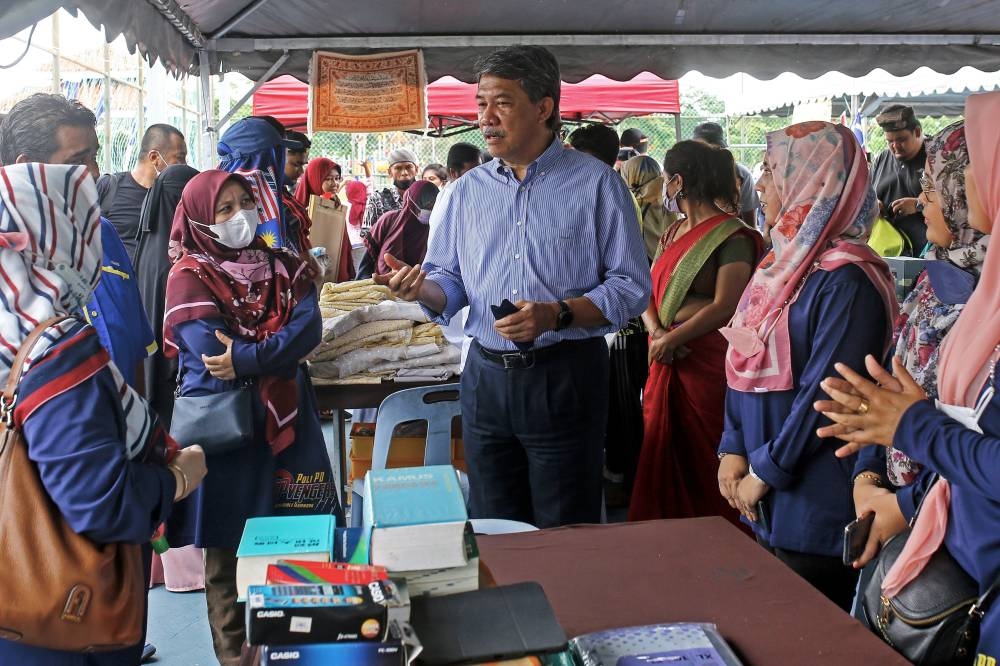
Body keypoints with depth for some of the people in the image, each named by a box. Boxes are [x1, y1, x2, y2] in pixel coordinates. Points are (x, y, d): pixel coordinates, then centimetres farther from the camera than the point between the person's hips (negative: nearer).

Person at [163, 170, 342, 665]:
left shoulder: (283, 266, 9)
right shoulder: (189, 277, -5)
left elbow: (308, 329, -8)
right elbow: (213, 361, -16)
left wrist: (246, 357, -20)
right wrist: (277, 352, -9)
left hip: (287, 422, 4)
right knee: (227, 550, 6)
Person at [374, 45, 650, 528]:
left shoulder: (595, 184, -4)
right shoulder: (469, 189, 10)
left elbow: (631, 287, -7)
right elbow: (449, 280, 13)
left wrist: (557, 315, -21)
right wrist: (422, 290, -10)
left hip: (564, 378, -4)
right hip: (486, 376, 4)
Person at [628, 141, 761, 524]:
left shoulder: (732, 236, -10)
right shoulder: (671, 234, 16)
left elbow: (725, 306, -18)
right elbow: (649, 292, 10)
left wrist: (671, 339, -15)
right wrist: (656, 331, -9)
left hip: (708, 361, -8)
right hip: (665, 363, 8)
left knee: (704, 463, -1)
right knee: (663, 458, 13)